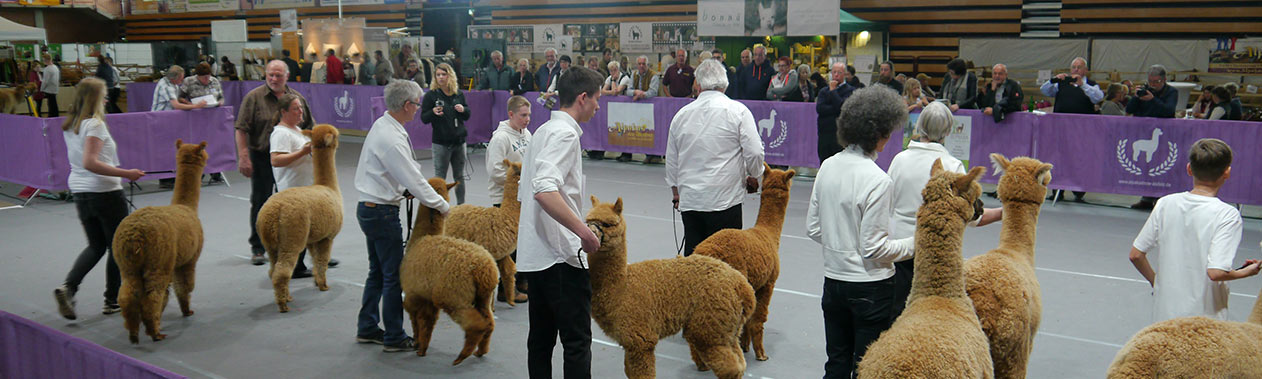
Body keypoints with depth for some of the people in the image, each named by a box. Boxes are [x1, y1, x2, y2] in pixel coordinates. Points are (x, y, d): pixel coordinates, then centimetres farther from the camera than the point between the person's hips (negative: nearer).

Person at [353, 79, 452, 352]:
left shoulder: (382, 125, 7)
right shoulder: (392, 139, -24)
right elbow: (414, 181, -22)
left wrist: (404, 188, 3)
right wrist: (443, 206, -12)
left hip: (369, 207, 10)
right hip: (382, 212, -10)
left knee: (377, 271, 19)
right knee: (393, 275, 0)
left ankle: (367, 329, 30)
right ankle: (394, 338, 10)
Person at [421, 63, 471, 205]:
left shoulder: (458, 93, 7)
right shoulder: (431, 95, -5)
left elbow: (467, 116, 15)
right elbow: (424, 118, -6)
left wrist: (463, 109, -7)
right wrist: (433, 112, -26)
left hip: (459, 140, 4)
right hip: (441, 142, -4)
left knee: (459, 177, 13)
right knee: (440, 177, 0)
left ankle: (461, 205, 24)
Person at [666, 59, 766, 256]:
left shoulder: (681, 114, 10)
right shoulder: (738, 111, -4)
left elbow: (671, 160, 18)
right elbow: (754, 152, -8)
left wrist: (675, 191, 31)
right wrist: (754, 177, 12)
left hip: (689, 200, 4)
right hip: (725, 199, -4)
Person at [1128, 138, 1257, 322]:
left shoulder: (1165, 204, -1)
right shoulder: (1227, 215, -13)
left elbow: (1136, 255, 1)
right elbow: (1216, 272, -21)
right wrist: (1247, 272, -1)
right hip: (1205, 319, -4)